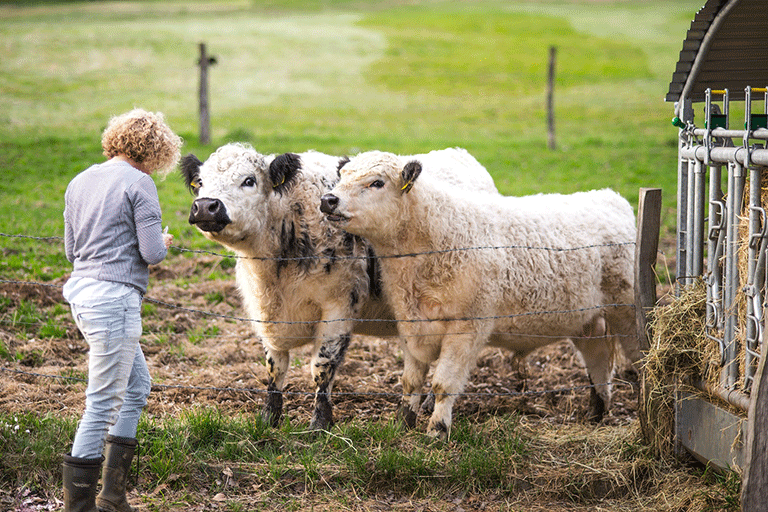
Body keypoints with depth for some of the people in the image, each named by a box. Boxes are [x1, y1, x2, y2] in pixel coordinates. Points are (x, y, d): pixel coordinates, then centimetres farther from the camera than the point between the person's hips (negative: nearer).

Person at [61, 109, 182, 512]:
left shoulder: (79, 182, 14)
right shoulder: (139, 184, -9)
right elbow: (152, 253, -12)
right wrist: (163, 242, 9)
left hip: (82, 292, 9)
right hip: (115, 298, -9)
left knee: (136, 387, 18)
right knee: (104, 402, -3)